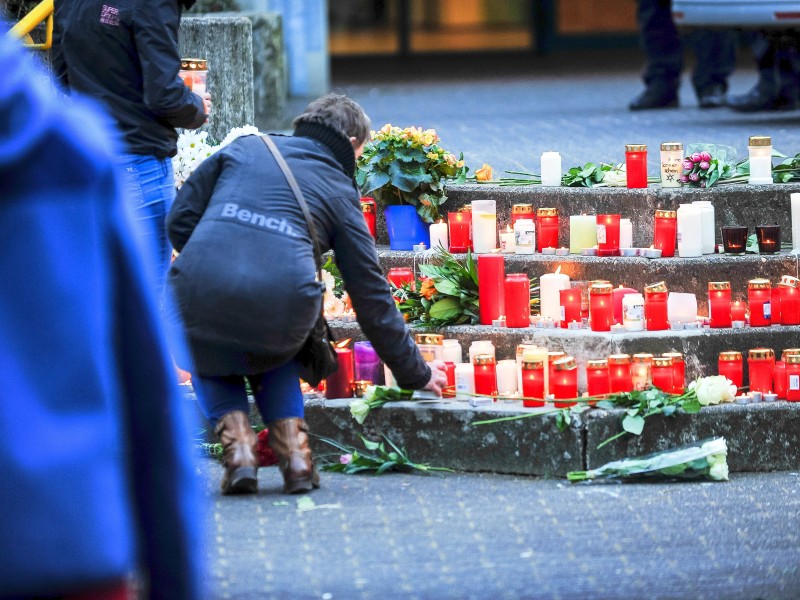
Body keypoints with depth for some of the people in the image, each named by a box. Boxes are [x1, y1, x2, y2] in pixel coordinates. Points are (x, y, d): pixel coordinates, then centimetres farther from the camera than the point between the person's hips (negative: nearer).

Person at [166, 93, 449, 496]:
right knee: (273, 353, 37)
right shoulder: (339, 191, 20)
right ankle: (292, 447, 16)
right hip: (281, 306, 0)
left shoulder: (244, 148, 23)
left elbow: (179, 223, 17)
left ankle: (237, 442, 9)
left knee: (207, 359, 35)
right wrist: (415, 373, 30)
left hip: (199, 294, 0)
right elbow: (371, 296, 21)